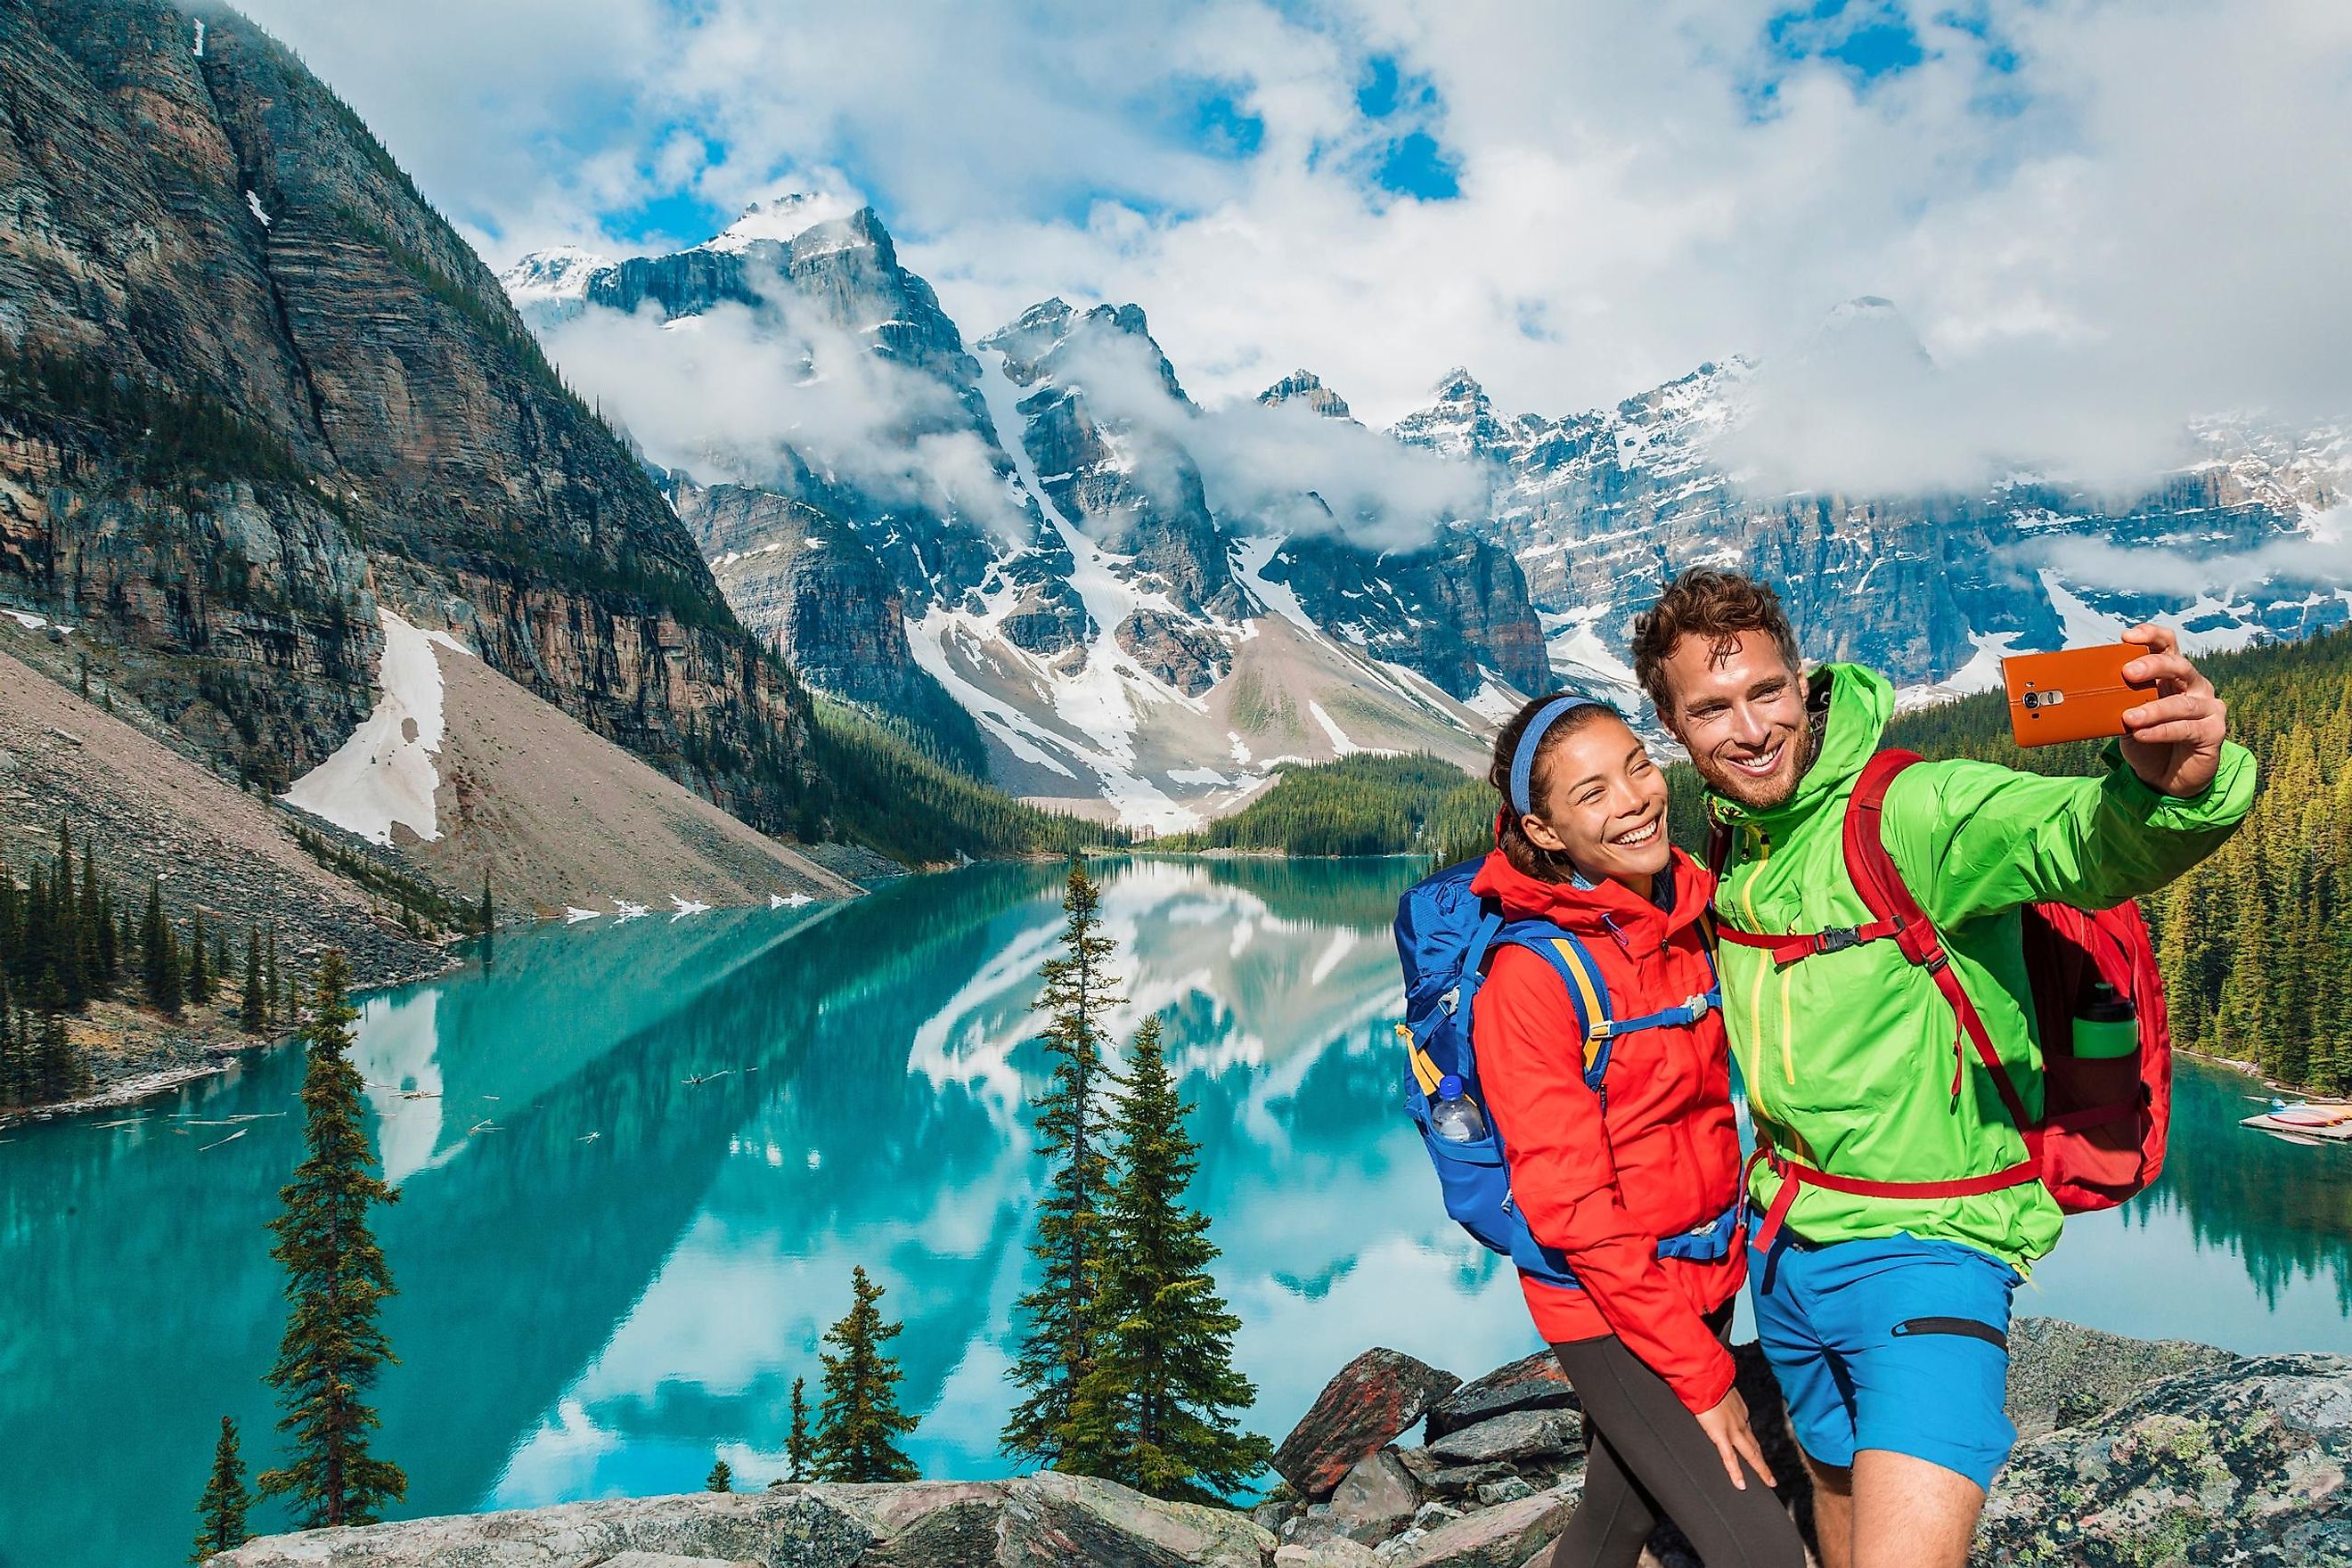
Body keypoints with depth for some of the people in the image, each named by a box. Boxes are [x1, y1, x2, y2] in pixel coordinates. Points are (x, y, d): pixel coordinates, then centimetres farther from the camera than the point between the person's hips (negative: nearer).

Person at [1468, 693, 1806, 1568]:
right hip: (1607, 1308, -6)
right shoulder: (1528, 975, -22)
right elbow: (1571, 1207, -20)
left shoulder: (1689, 915, -1)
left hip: (1702, 1282, 6)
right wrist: (1701, 1374, -17)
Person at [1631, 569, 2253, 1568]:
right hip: (1784, 1243, 7)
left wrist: (2170, 785, -61)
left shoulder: (1913, 810, -21)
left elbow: (2083, 839, -42)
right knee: (1834, 1478, 27)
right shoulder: (1722, 832, 0)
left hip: (1925, 1248, -6)